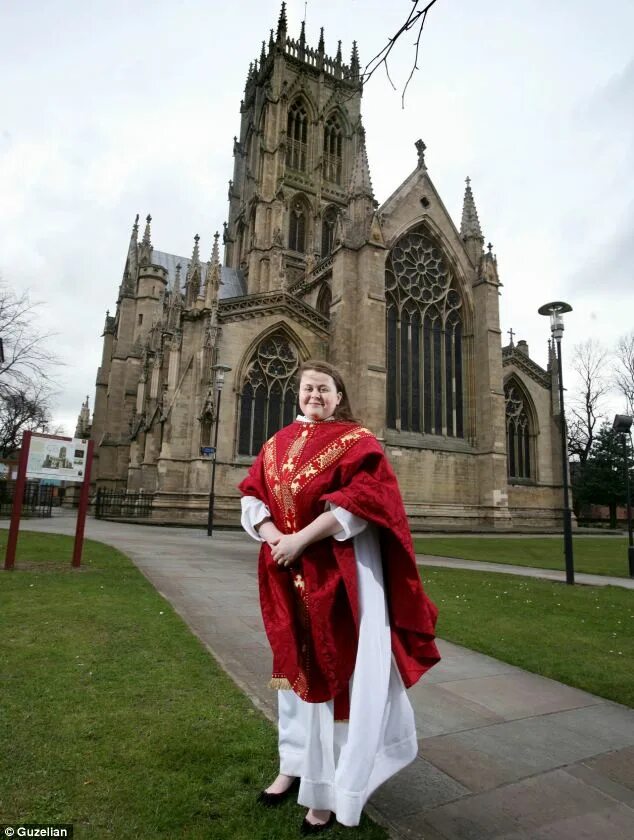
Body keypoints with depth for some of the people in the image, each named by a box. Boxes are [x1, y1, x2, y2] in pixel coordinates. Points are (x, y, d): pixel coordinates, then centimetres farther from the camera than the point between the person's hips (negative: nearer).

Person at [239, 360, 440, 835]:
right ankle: (297, 765, 34)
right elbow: (252, 494, 6)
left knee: (337, 668, 2)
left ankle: (329, 789, 18)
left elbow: (362, 498, -18)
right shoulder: (278, 444, 11)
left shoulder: (357, 440, -4)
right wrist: (271, 534, -14)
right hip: (289, 572, 5)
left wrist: (302, 538, -22)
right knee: (297, 665, 16)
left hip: (340, 574, -5)